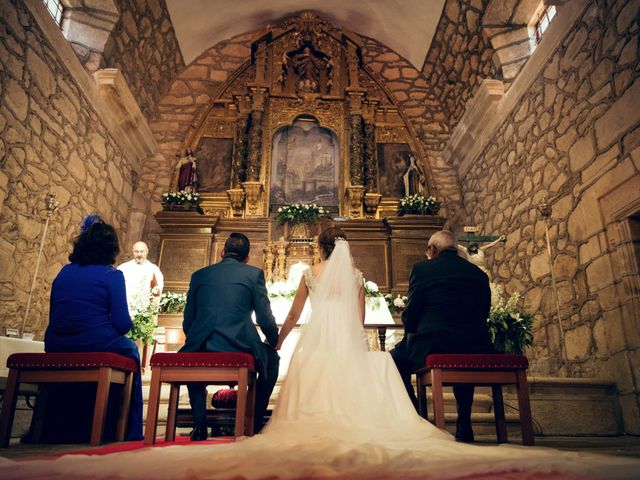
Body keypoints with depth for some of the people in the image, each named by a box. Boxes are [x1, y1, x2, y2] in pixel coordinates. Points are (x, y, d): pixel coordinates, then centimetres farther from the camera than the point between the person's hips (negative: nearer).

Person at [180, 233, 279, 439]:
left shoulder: (199, 275, 16)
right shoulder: (254, 273, 7)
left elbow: (187, 322, 16)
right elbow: (265, 320, 4)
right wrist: (275, 343, 24)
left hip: (201, 348, 3)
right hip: (240, 348, -2)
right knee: (271, 359, 28)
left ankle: (199, 424, 27)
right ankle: (255, 423, 25)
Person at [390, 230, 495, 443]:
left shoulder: (422, 268, 0)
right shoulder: (479, 273, 14)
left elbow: (410, 315, -1)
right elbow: (483, 315, 17)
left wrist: (413, 336, 18)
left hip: (434, 346, -5)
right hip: (475, 350, 5)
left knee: (396, 360, 20)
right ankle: (464, 425, 33)